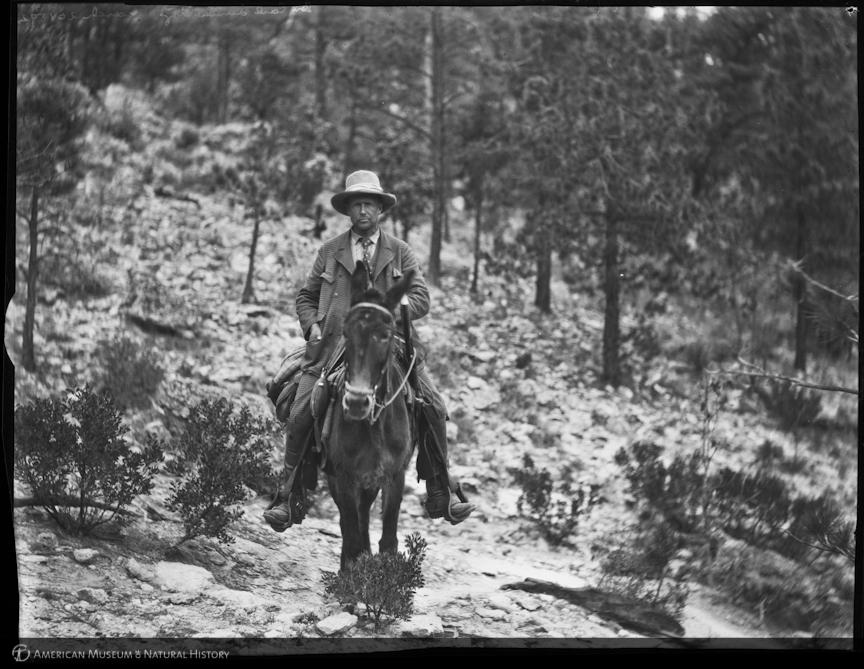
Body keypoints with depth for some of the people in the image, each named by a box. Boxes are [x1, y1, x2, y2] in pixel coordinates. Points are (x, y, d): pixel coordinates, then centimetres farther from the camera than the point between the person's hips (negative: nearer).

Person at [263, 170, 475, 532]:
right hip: (334, 345, 0)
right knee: (300, 414, -16)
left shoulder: (400, 252, 11)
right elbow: (305, 296, 19)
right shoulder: (330, 251, 13)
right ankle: (288, 498, -3)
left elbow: (421, 299, 3)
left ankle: (442, 495, -3)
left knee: (434, 408, -14)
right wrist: (312, 326, -1)